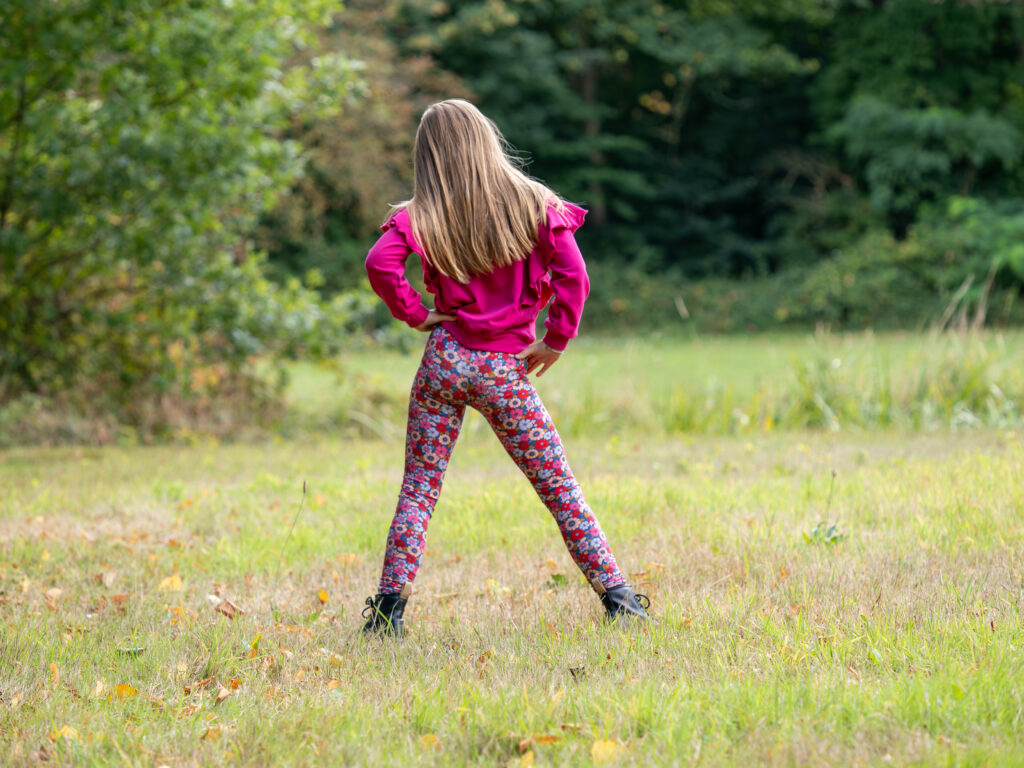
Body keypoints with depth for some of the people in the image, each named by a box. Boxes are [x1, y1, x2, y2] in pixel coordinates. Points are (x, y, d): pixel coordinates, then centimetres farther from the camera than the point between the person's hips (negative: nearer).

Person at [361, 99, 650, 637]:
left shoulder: (424, 215, -1)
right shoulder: (532, 204, -1)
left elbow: (380, 263, -16)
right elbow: (573, 276, -10)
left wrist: (416, 315, -4)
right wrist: (555, 341, -1)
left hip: (445, 359, 0)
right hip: (506, 370, 0)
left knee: (417, 491, 7)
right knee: (559, 488, 7)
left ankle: (390, 606, 0)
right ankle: (614, 593, 5)